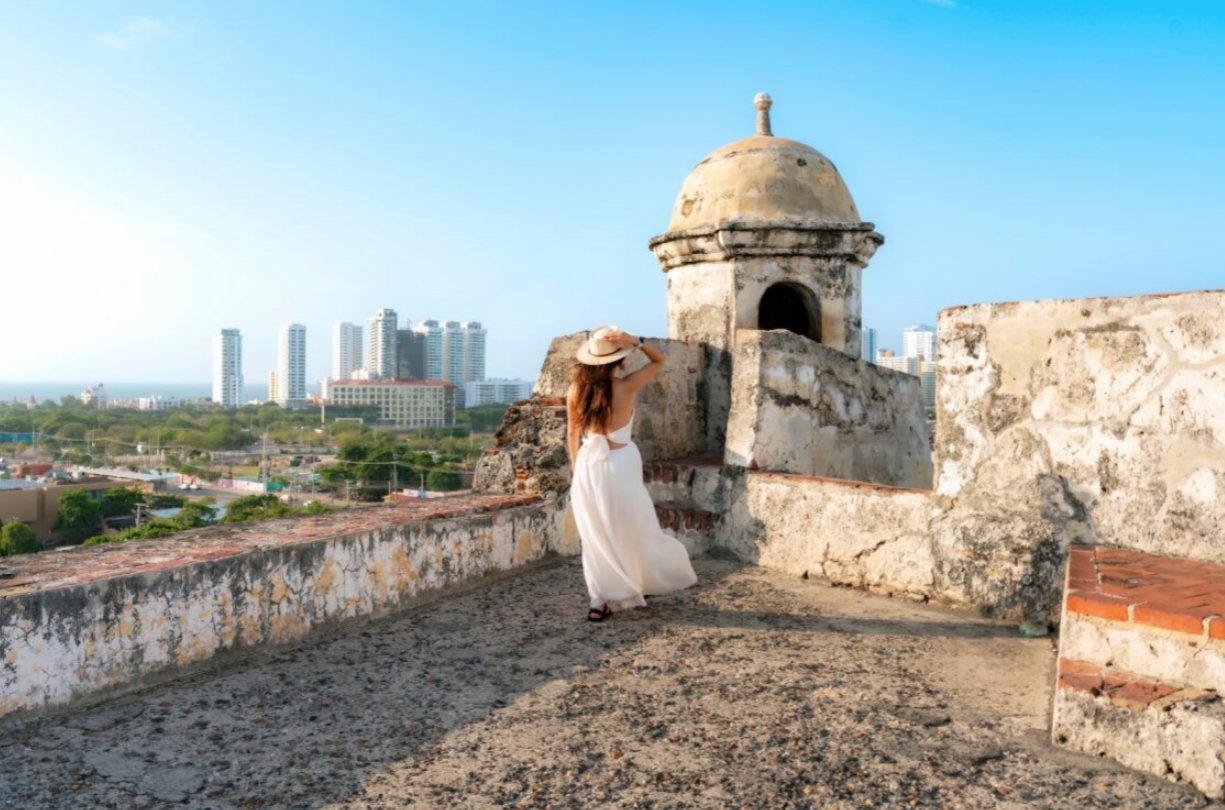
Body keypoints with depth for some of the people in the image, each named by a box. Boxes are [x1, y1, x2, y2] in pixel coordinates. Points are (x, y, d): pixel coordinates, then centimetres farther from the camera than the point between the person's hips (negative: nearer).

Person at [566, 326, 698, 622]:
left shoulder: (577, 389, -2)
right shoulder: (626, 386, -11)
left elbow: (572, 436, 5)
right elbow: (659, 360, 4)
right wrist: (636, 341, -10)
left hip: (587, 467, 3)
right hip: (618, 466, -3)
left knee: (596, 537, 12)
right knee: (634, 532, 14)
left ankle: (599, 601, 13)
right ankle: (652, 580, 32)